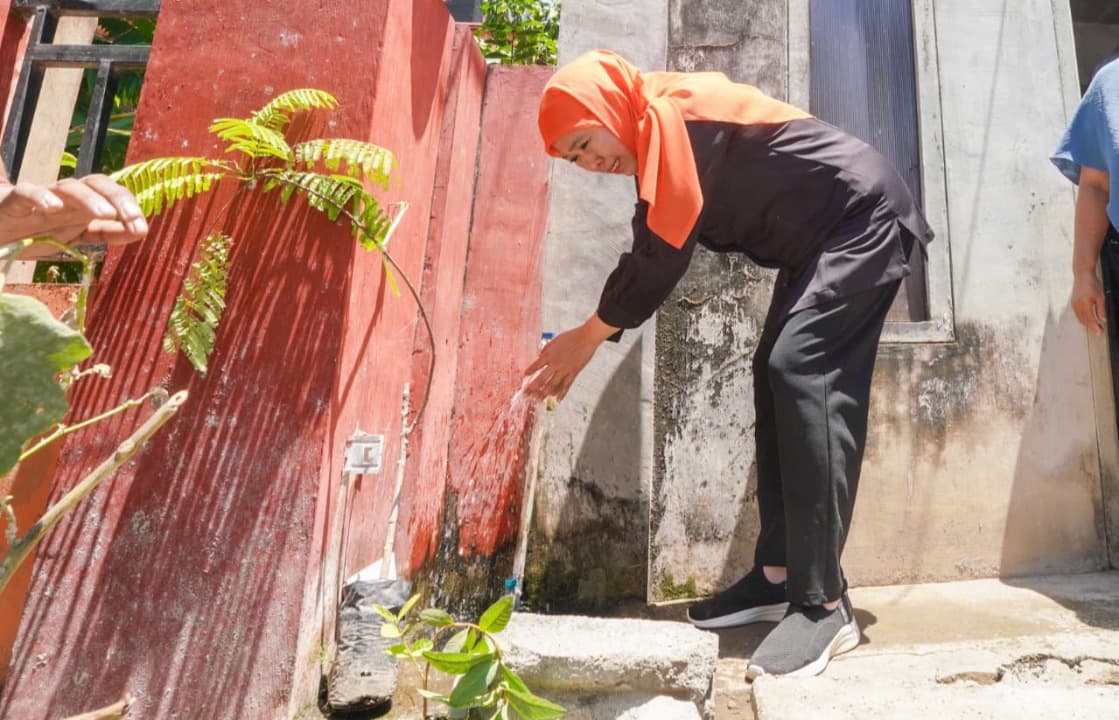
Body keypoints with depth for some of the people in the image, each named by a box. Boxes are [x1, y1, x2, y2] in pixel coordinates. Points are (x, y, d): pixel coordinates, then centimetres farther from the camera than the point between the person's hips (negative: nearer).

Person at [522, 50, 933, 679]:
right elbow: (651, 250, 9)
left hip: (862, 219, -10)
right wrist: (593, 335, 3)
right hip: (821, 236, 10)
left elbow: (660, 254, -22)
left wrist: (589, 335, -11)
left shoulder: (669, 114, -19)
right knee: (776, 375, 2)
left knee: (800, 371, -23)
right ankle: (780, 575, 6)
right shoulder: (664, 136, 11)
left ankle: (824, 604, -19)